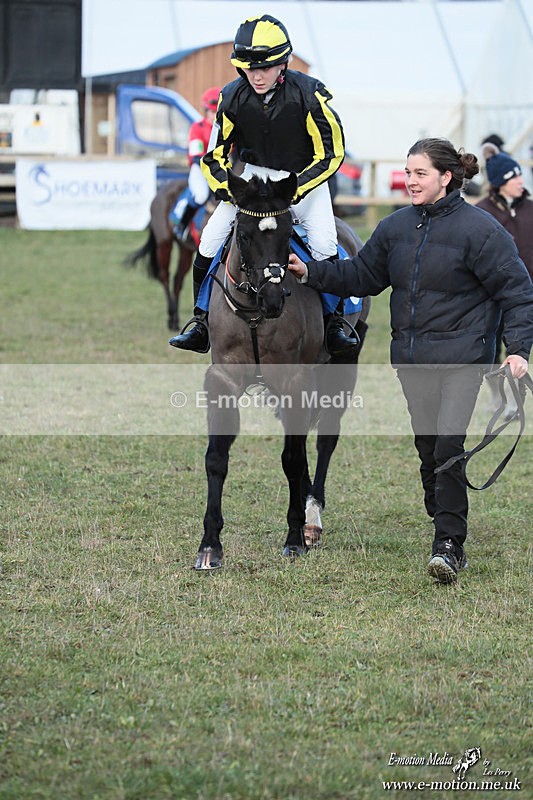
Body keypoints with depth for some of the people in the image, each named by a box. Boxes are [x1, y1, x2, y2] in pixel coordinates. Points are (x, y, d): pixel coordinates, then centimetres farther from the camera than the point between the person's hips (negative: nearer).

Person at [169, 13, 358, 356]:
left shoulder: (308, 94, -23)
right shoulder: (234, 98, -14)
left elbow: (331, 154, -16)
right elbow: (215, 157, -3)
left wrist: (295, 190, -28)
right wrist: (229, 191, -22)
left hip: (305, 174, -3)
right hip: (254, 175, 3)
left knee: (325, 247, -24)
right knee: (209, 242, -11)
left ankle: (335, 324, -6)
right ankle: (202, 326, 1)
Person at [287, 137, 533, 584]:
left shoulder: (479, 228, -9)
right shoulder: (397, 227, 8)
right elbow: (359, 276, 16)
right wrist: (310, 273, 3)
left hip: (462, 358, -6)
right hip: (412, 359, 6)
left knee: (448, 447, -17)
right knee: (428, 449, 12)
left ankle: (448, 545, -13)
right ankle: (449, 538, 26)